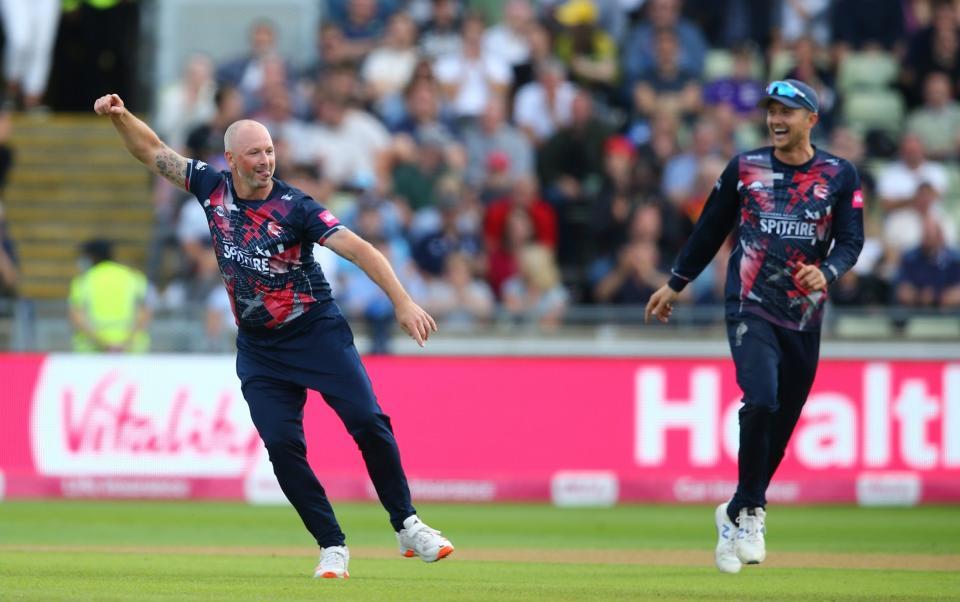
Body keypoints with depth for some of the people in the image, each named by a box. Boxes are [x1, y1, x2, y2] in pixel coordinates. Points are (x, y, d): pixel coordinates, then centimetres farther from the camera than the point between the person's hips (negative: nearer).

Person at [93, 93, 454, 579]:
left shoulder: (295, 208, -14)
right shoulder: (213, 187, 0)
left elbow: (357, 248, -22)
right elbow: (153, 151, 10)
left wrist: (402, 302, -33)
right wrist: (120, 116, -7)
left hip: (317, 332, -4)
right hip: (258, 348, 4)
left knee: (367, 420, -15)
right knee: (282, 444, -10)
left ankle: (407, 527, -1)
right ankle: (331, 547, -1)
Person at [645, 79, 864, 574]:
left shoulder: (840, 176, 3)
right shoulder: (745, 168, 4)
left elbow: (851, 240, -1)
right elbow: (711, 230, 13)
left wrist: (827, 272, -22)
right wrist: (675, 284, 15)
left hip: (804, 318, 2)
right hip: (751, 308, -2)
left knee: (781, 424, 7)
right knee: (761, 402, -22)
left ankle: (737, 515, 24)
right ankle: (751, 513, -10)